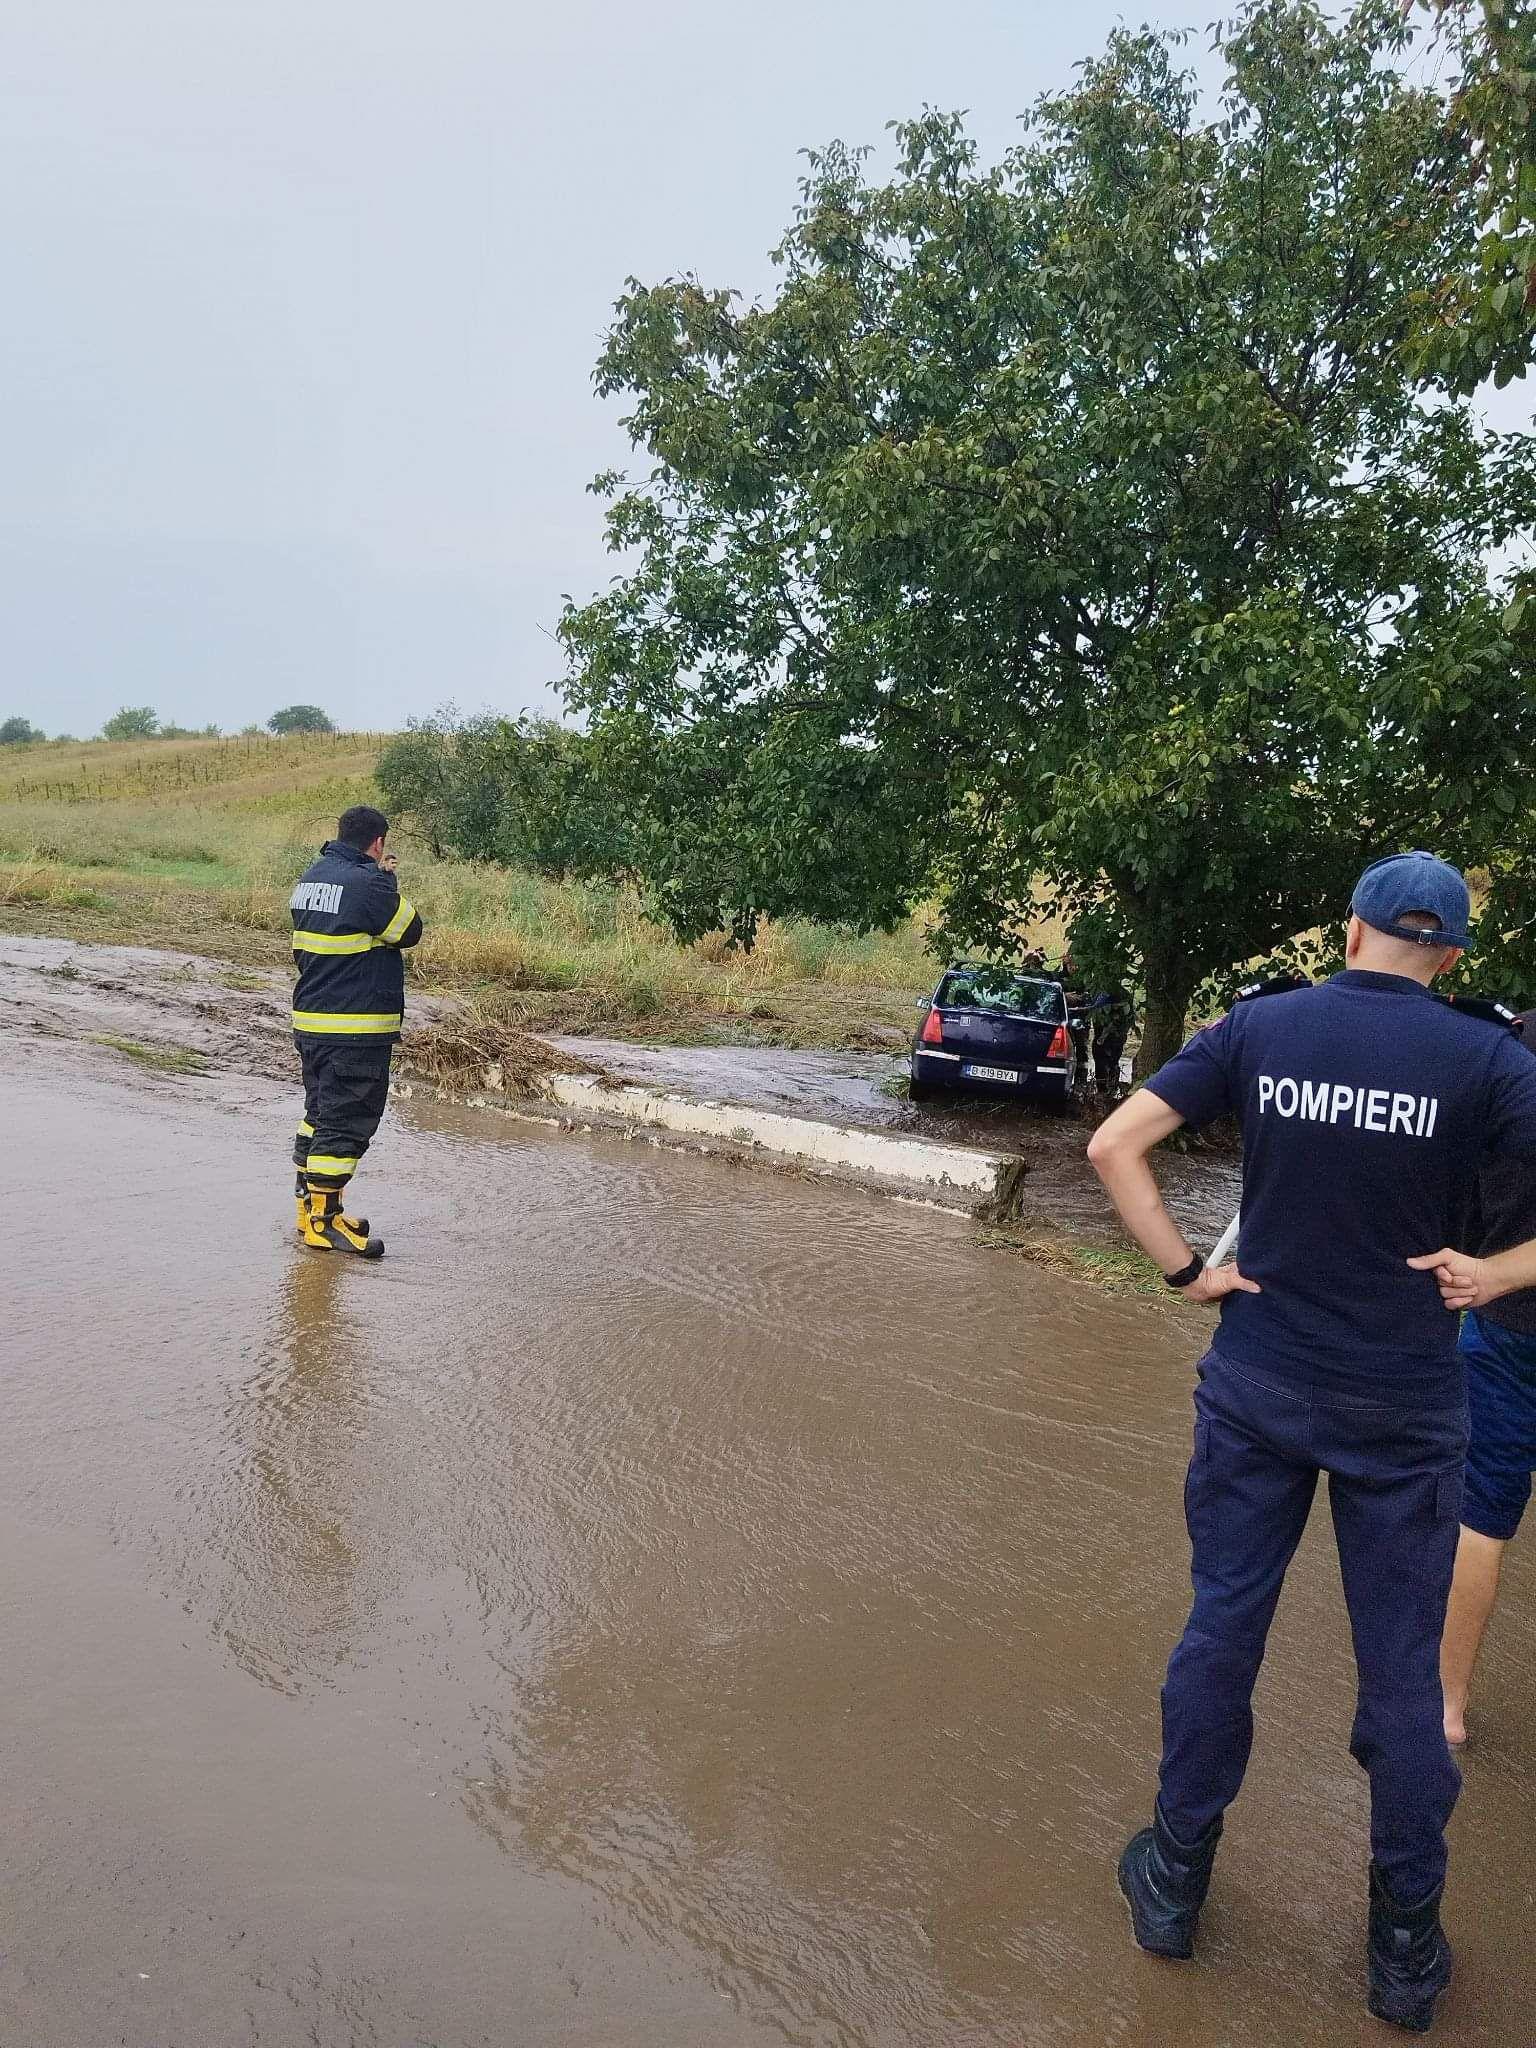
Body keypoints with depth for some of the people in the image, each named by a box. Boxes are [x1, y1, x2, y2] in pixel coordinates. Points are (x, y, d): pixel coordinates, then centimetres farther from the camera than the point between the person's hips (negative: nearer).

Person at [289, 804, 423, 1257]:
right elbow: (409, 930, -7)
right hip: (355, 1030, -9)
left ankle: (310, 1207, 27)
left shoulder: (309, 879, 10)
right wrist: (387, 878, 5)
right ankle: (323, 1221, -1)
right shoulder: (367, 884, -17)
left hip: (310, 1022, 9)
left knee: (319, 1114, 18)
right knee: (345, 1122, -4)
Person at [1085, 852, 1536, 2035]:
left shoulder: (1259, 1028, -4)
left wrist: (1184, 1272, -4)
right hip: (1404, 1412, -1)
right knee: (1402, 1670, 12)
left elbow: (1114, 1147, -8)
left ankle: (1175, 1886, 29)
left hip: (1255, 1391, 1)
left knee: (1222, 1631, 14)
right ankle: (1405, 1949, 27)